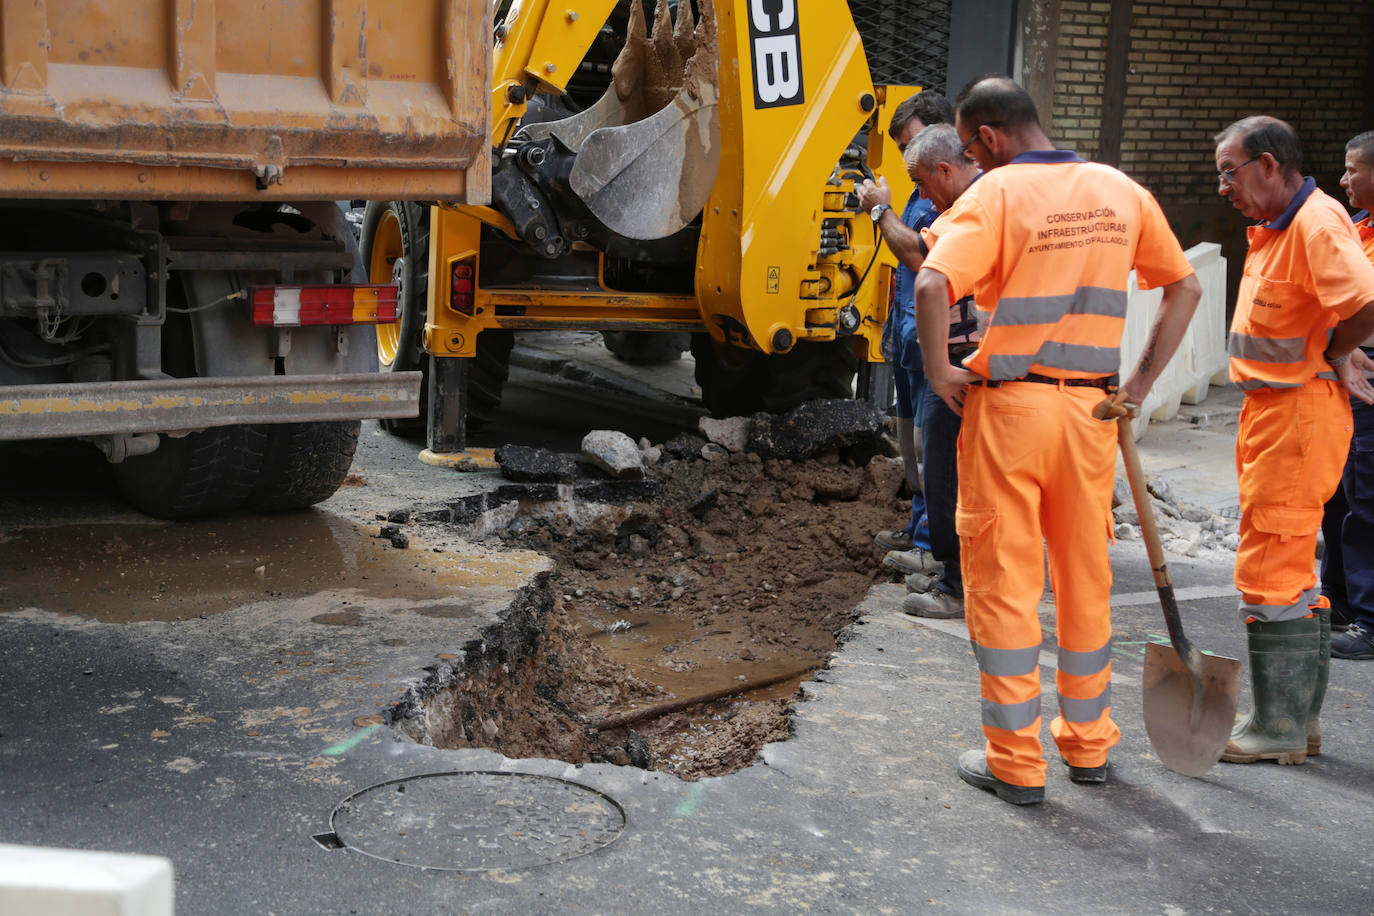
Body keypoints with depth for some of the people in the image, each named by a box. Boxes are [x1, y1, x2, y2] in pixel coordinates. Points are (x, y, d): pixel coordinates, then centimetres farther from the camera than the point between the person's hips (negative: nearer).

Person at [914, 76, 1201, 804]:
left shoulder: (995, 193, -10)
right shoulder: (1122, 191, 8)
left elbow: (932, 286, -25)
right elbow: (1185, 289, 14)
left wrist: (938, 370, -12)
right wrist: (1141, 382, 14)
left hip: (1008, 406, -5)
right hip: (1091, 409, 5)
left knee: (1003, 581, 5)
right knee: (1085, 576, 17)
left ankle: (1015, 761, 12)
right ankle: (1088, 741, 30)